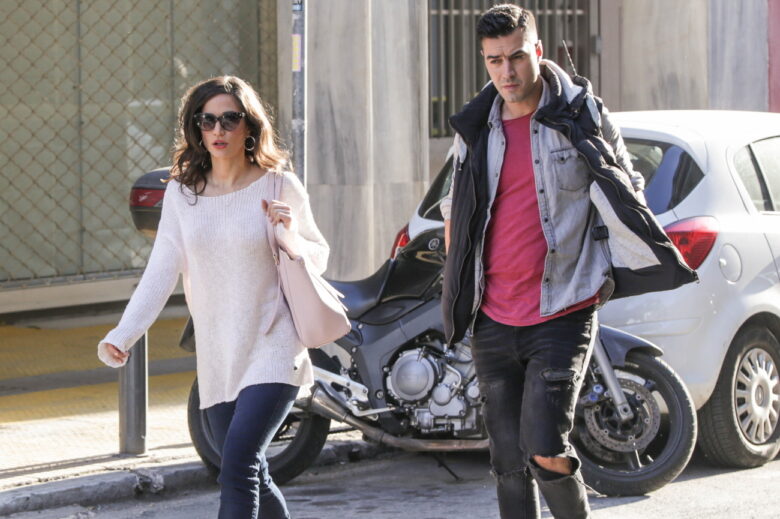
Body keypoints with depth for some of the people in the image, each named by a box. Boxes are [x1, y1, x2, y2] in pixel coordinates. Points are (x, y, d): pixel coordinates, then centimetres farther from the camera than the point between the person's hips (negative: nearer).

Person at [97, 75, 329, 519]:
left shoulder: (279, 185, -4)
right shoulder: (182, 193, 4)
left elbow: (319, 258, 6)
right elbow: (160, 273, -2)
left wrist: (291, 239, -17)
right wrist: (123, 336, -15)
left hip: (273, 352, -4)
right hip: (217, 360, 4)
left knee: (238, 464, -20)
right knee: (254, 480, 12)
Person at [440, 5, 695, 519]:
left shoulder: (581, 114, -2)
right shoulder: (475, 130, 10)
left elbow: (627, 195, 7)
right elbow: (455, 213, 22)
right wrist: (457, 291, 16)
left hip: (563, 314, -4)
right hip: (493, 319, 4)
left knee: (545, 449, -15)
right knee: (510, 462, 6)